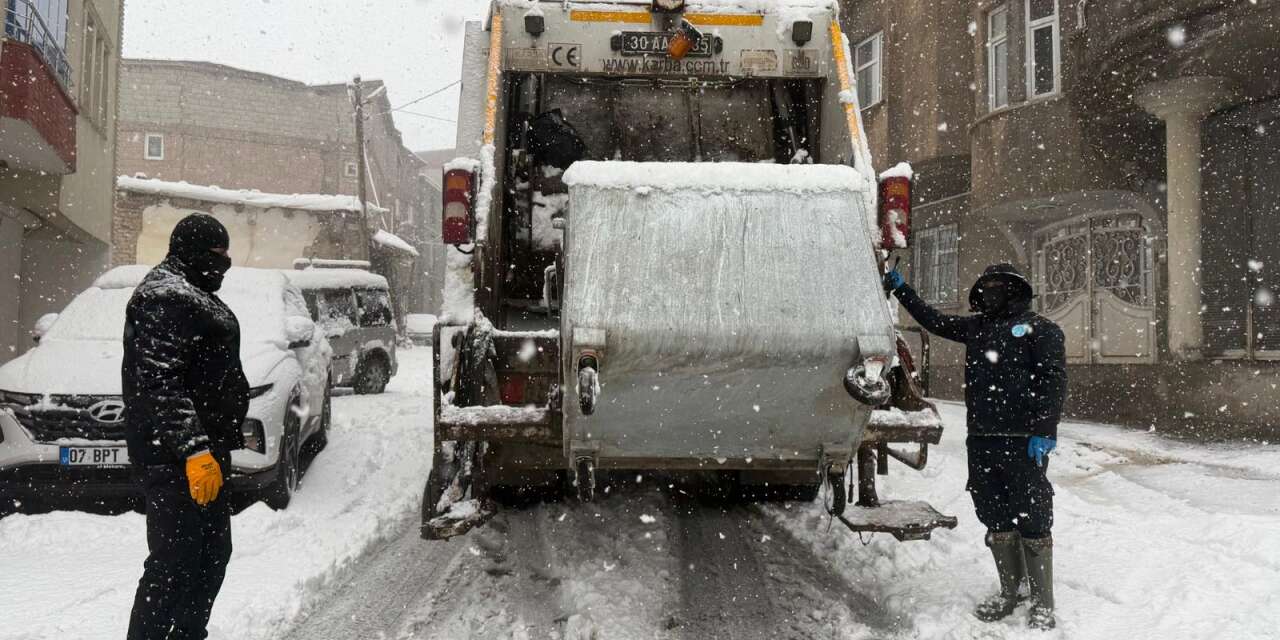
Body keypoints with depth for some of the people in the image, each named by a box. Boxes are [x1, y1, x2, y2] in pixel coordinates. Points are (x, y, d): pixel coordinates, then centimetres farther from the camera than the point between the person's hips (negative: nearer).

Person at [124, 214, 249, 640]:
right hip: (176, 457, -11)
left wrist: (220, 442, 27)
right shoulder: (167, 298, -14)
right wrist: (194, 449, -29)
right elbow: (158, 382, -24)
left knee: (212, 554, 18)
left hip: (203, 449, 11)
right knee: (176, 563, -9)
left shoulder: (191, 296, 20)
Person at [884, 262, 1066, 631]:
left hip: (1023, 442, -6)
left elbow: (1054, 380, -6)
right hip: (981, 441, 6)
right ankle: (1009, 593, 21)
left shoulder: (1039, 328, 2)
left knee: (1032, 523, -2)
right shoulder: (976, 327, 19)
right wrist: (902, 290, 25)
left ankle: (1043, 603, 6)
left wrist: (1044, 431, -15)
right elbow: (934, 320, 29)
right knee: (997, 523, 10)